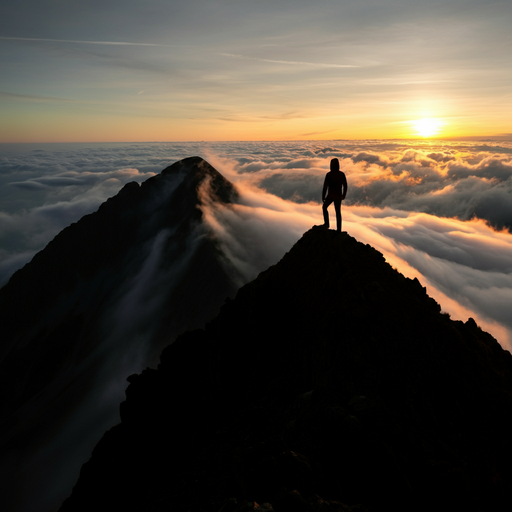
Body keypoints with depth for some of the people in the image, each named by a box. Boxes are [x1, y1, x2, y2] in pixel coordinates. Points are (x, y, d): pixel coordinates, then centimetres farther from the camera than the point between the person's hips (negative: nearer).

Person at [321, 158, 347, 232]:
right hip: (338, 196, 3)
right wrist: (344, 195, 16)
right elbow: (345, 186, 1)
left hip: (331, 195, -3)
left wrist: (323, 197, -2)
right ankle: (339, 229, 19)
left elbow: (325, 187, -15)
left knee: (324, 207, 24)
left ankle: (326, 224, 17)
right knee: (338, 212, 17)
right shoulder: (342, 174, -6)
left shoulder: (328, 174, -16)